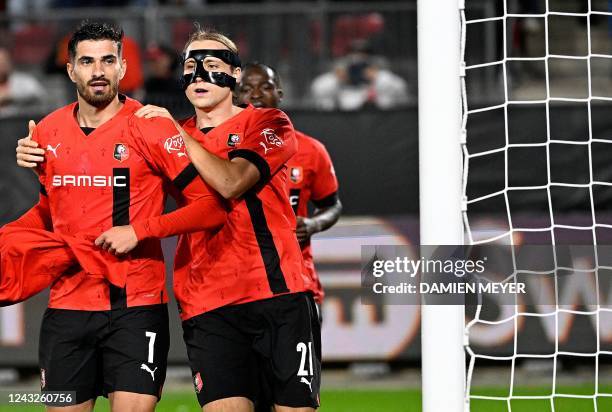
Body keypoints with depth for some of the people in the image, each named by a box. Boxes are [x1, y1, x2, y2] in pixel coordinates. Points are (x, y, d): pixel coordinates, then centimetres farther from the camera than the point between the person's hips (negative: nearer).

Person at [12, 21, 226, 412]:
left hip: (135, 306, -5)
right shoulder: (46, 133, 9)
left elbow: (212, 204, -12)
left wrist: (139, 230, -18)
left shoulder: (151, 128, -7)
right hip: (66, 305, 5)